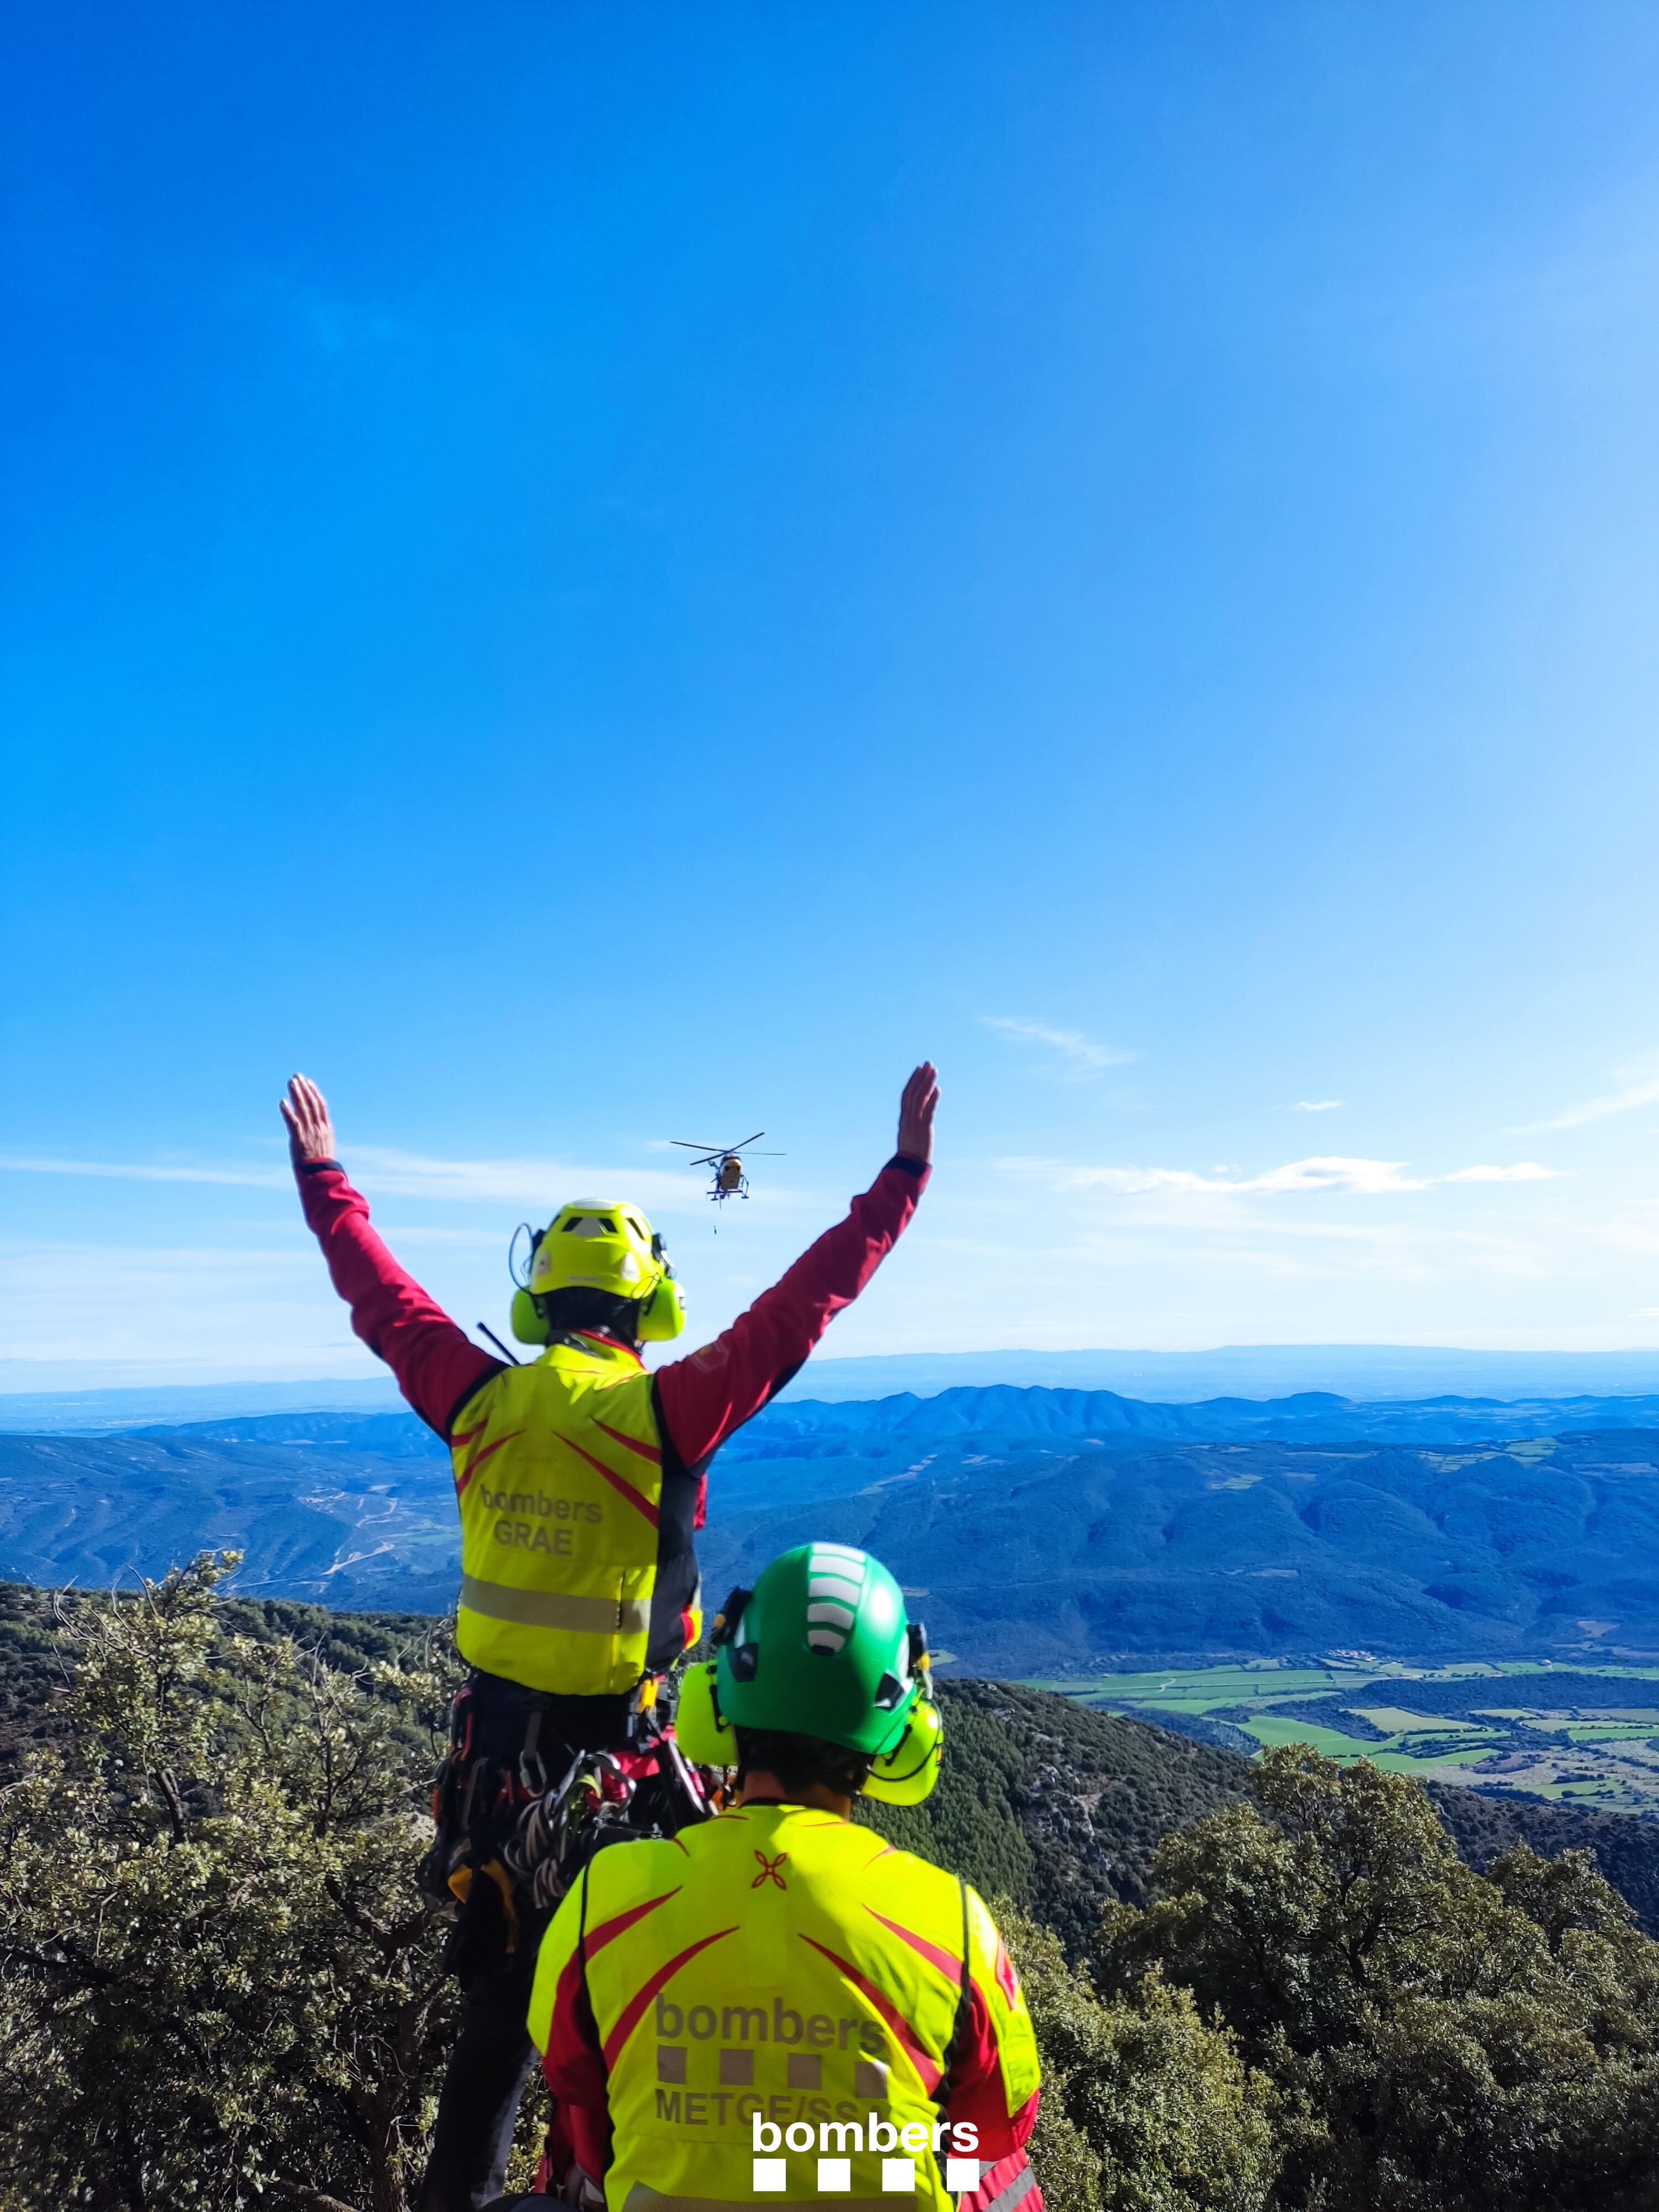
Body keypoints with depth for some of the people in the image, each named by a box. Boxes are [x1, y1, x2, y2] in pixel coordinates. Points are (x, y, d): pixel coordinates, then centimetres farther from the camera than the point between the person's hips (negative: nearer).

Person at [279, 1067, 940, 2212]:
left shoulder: (479, 1400, -8)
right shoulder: (662, 1413, -21)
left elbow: (378, 1291, 6)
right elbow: (802, 1308, -22)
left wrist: (323, 1175, 20)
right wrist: (904, 1176, -17)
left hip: (497, 1730, 5)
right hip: (618, 1748, -4)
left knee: (499, 1989, 23)